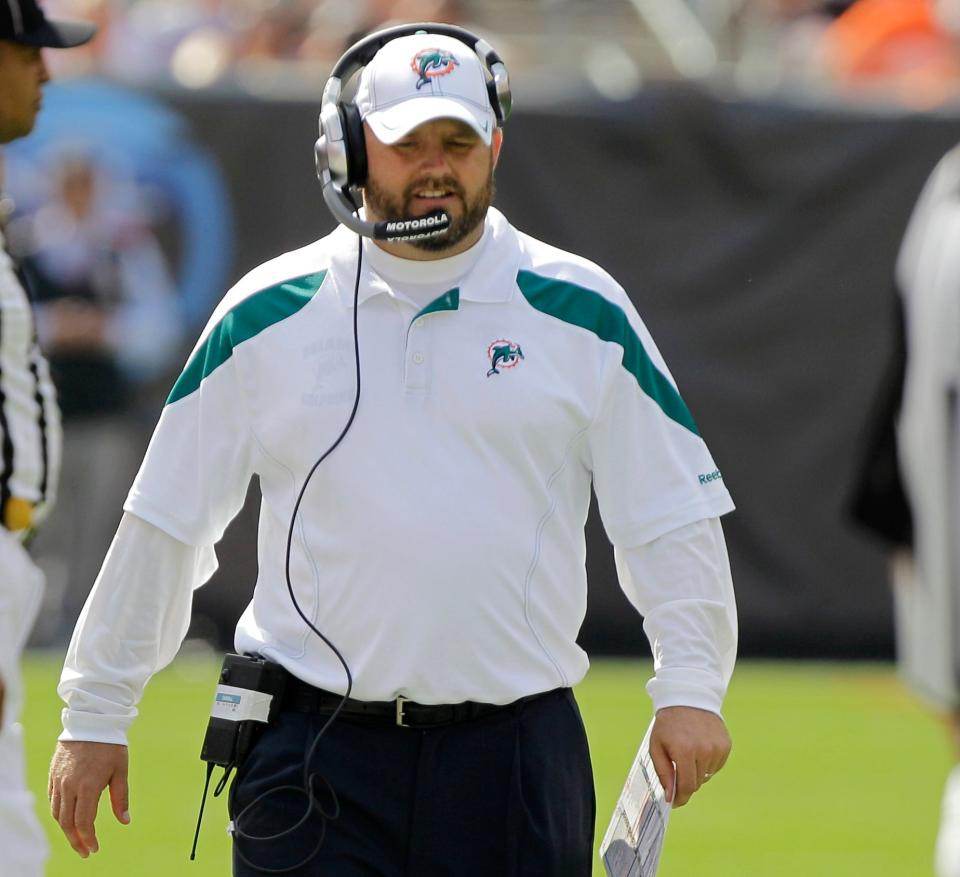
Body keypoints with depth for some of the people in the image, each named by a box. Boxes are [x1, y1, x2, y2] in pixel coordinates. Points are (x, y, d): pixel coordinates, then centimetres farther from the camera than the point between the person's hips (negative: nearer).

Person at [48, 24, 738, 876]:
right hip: (313, 756, 0)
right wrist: (95, 715, 10)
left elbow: (672, 517, 6)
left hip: (517, 754, 0)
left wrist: (690, 686, -7)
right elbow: (163, 525, 10)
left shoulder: (582, 314, 5)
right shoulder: (267, 317, 5)